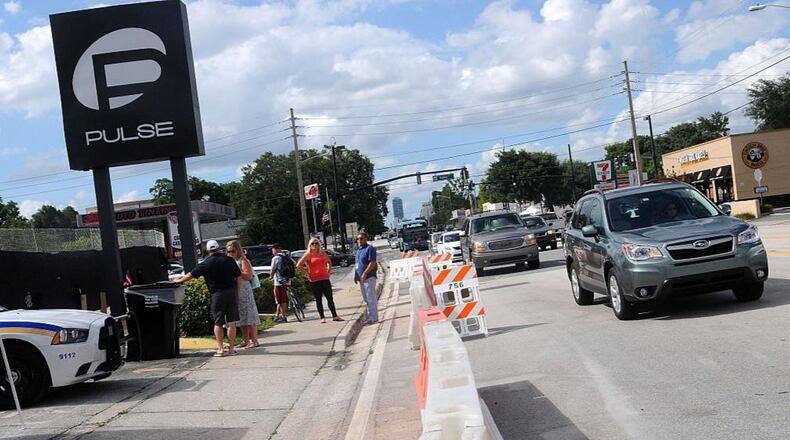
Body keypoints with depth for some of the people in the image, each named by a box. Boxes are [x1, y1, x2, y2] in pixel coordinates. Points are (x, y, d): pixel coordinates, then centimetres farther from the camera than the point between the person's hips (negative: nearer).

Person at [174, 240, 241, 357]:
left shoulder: (206, 263, -3)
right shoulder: (229, 260, 2)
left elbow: (191, 275, 5)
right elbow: (238, 277, 1)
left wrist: (179, 280, 22)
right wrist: (237, 292, 10)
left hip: (217, 294, -2)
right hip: (231, 292, 2)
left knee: (218, 323, 8)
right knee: (231, 322, 4)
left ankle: (220, 348, 6)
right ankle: (231, 348, 6)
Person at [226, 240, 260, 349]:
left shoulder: (243, 260, -6)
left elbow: (249, 276, -17)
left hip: (244, 291, -8)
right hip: (234, 293, 8)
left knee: (249, 317, -6)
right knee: (242, 319, 11)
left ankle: (254, 341, -5)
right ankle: (245, 341, 16)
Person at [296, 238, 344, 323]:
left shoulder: (322, 253, 7)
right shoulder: (308, 254, -4)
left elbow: (329, 262, 23)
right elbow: (299, 265, -8)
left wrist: (328, 271, 11)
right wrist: (307, 271, -7)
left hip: (325, 278, 3)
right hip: (314, 280, -3)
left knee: (330, 298, 4)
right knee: (318, 300, 4)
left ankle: (335, 316, 10)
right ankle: (322, 317, 10)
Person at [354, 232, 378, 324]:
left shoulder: (369, 248, -10)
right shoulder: (358, 250, 18)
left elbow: (372, 263, -17)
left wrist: (365, 273, -21)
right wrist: (356, 275, 14)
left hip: (369, 277, -9)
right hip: (361, 278, 9)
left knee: (371, 298, -7)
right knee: (366, 298, 13)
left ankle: (373, 317, -4)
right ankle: (370, 316, 21)